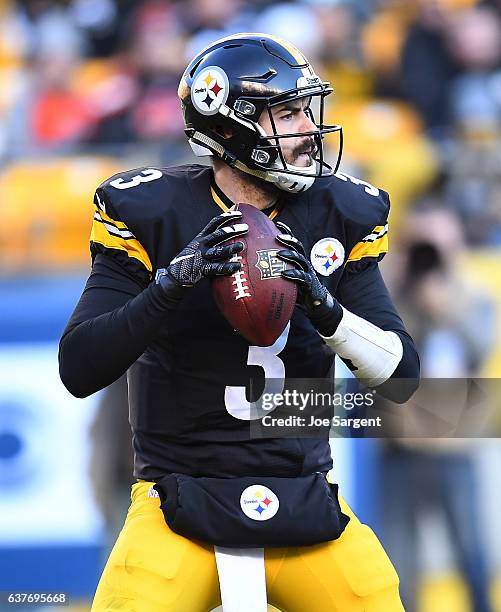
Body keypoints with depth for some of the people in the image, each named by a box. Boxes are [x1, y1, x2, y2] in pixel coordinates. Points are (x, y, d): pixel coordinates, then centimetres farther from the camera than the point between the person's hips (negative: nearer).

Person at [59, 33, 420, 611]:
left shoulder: (339, 214, 3)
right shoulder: (151, 212, -5)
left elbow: (401, 378, 0)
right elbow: (79, 369, -11)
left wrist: (325, 307, -19)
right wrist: (174, 281, -24)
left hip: (303, 506, 3)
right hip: (180, 506, -3)